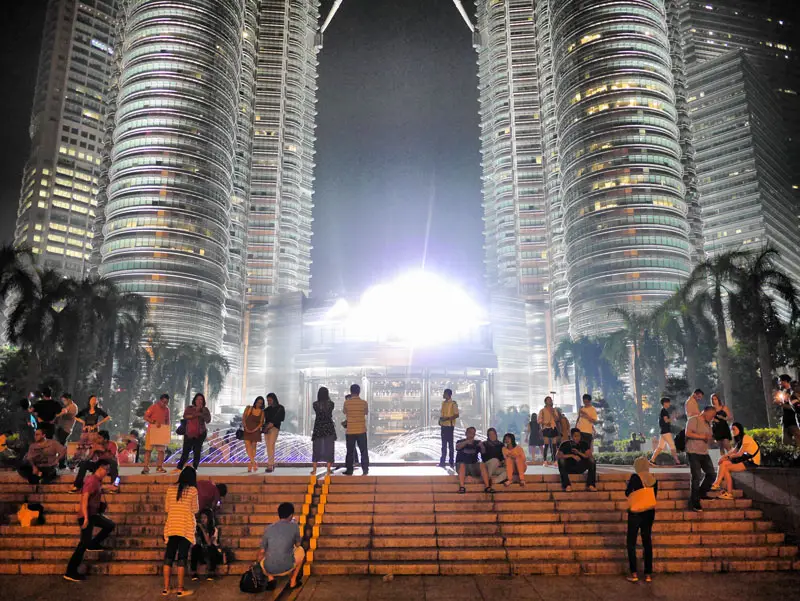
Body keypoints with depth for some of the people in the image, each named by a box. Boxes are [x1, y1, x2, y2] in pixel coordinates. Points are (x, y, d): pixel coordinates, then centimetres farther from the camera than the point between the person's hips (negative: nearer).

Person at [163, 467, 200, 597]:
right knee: (182, 558, 0)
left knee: (169, 557, 10)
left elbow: (166, 508, 11)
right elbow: (195, 510, -1)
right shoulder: (192, 490, -7)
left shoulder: (171, 488, 4)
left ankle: (166, 588, 12)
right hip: (186, 527, -3)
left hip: (172, 526, 4)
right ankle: (180, 589, 3)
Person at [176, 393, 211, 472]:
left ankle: (195, 468, 3)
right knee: (186, 450, 1)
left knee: (197, 451, -3)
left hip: (200, 434, -1)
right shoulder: (189, 408, 8)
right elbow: (185, 416, -9)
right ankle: (179, 467, 11)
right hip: (189, 433, 1)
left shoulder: (205, 410, 6)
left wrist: (202, 412, -16)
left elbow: (208, 420, -6)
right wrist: (195, 414, -19)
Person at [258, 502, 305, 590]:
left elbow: (262, 551, 8)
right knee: (300, 550, 29)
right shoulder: (294, 526, -2)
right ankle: (293, 581, 25)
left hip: (269, 569, 1)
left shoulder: (268, 528, 3)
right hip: (287, 568, -1)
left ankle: (270, 579, 13)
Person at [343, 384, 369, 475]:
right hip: (361, 430, 0)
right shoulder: (363, 402, -5)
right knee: (363, 451, 7)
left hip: (350, 431, 0)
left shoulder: (347, 403, -7)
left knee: (350, 451, 8)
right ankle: (365, 470, 4)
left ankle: (349, 470, 10)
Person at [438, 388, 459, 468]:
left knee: (450, 444, -1)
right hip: (443, 425, 7)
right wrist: (440, 419, 3)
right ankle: (442, 462, 14)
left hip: (449, 425, -7)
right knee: (444, 444, 10)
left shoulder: (453, 403, -8)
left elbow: (456, 415, -12)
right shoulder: (443, 403, 14)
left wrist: (447, 419, -20)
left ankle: (451, 462, 5)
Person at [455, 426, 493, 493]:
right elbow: (457, 447, -19)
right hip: (461, 465, -2)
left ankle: (487, 486, -32)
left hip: (473, 466, 2)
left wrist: (481, 446, -29)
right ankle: (461, 487, -40)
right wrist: (467, 441, -36)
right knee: (462, 465, -34)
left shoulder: (476, 443, 12)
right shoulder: (461, 442, 6)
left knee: (482, 465, -26)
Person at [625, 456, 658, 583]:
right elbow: (654, 495, 12)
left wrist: (629, 483, 11)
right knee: (647, 542, 12)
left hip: (635, 513, -5)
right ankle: (648, 574, 15)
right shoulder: (653, 479, 1)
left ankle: (634, 573, 4)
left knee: (631, 543, 6)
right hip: (649, 512, 5)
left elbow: (627, 493, -6)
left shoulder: (635, 477, -14)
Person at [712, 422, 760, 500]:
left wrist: (727, 457, -6)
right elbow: (734, 451, 8)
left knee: (726, 468, -18)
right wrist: (724, 456, -7)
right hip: (746, 459, 9)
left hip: (752, 462, -9)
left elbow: (740, 454, -15)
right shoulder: (740, 439, 18)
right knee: (724, 463, -9)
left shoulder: (746, 438, -12)